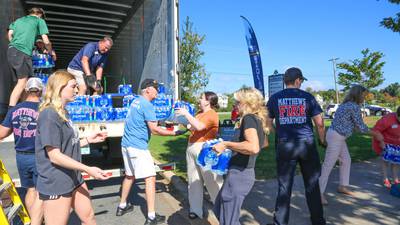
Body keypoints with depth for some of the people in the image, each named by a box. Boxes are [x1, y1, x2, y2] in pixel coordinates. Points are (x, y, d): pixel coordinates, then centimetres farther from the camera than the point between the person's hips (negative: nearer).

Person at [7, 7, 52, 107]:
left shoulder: (18, 20, 28)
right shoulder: (39, 20, 12)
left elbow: (10, 34, 16)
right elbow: (46, 41, 5)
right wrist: (51, 52, 21)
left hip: (11, 51, 7)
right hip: (22, 52, -7)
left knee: (21, 82, 10)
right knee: (22, 82, -9)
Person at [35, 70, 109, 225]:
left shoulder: (62, 112, 11)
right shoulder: (49, 115, -19)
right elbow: (55, 156, -22)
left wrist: (88, 140, 4)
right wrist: (88, 169, -23)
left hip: (74, 179, 9)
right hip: (56, 185, -9)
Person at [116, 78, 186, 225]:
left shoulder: (136, 101, 13)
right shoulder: (147, 105, -14)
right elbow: (154, 129, -19)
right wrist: (175, 133, -13)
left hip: (127, 145, 10)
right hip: (138, 147, -10)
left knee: (129, 175, 22)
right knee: (150, 178, -6)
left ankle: (122, 206, 35)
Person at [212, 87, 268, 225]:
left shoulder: (248, 118, -18)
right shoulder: (258, 119, 9)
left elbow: (253, 147, -35)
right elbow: (264, 143, 25)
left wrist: (226, 144, -25)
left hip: (239, 174, -10)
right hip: (243, 172, 10)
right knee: (219, 210, 25)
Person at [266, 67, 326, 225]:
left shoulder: (274, 98, 3)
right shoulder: (307, 97, 1)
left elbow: (269, 123, 8)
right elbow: (319, 123, 0)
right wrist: (322, 140, 16)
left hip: (284, 145, 0)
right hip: (307, 144, 0)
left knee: (284, 187, 7)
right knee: (312, 185, 15)